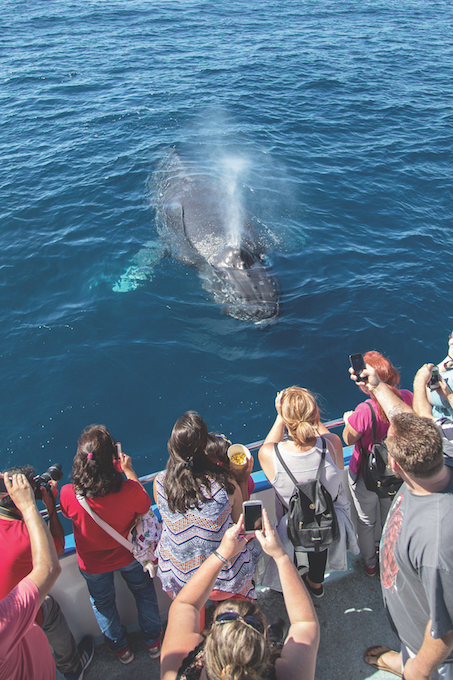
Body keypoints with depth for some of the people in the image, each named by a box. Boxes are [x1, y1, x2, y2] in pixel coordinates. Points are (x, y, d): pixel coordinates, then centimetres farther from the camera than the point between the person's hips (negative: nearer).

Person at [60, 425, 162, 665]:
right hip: (128, 555, -1)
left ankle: (120, 648, 53)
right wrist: (129, 471, -7)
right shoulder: (129, 491, -38)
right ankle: (152, 642, 50)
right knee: (144, 593, 29)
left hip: (93, 564, 1)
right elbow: (145, 505, -13)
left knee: (102, 602, 30)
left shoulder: (68, 494, -36)